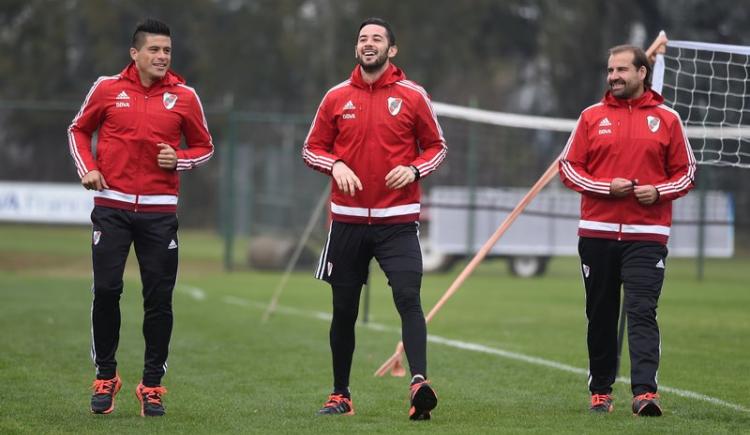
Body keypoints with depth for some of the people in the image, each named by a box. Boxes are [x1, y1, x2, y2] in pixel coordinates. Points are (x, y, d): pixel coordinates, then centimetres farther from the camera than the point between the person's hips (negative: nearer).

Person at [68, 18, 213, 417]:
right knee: (106, 291, -5)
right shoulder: (107, 89, 2)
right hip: (112, 207, 0)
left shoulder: (183, 96, 3)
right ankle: (105, 378, 11)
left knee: (159, 298, 0)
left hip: (159, 211, 1)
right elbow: (79, 130, 16)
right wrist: (87, 168, 1)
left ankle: (152, 385, 11)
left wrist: (179, 160, -7)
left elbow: (204, 146, 12)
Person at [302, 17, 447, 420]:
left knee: (408, 298, -19)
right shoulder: (337, 97, 5)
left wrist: (413, 170, -11)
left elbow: (436, 146, 8)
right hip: (347, 220, 2)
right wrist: (336, 165, -10)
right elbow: (312, 148, 10)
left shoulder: (413, 96, 1)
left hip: (398, 221, -2)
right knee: (344, 309, 8)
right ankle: (340, 395, 20)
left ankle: (420, 383, -29)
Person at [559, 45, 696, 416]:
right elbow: (568, 166, 6)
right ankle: (600, 390, 20)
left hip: (647, 235, -2)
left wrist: (659, 191, -10)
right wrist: (606, 187, -9)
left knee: (642, 312, -13)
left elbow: (686, 171, 9)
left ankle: (645, 392, -20)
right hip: (597, 232, 2)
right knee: (601, 315, 9)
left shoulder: (666, 119, 5)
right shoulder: (592, 117, 8)